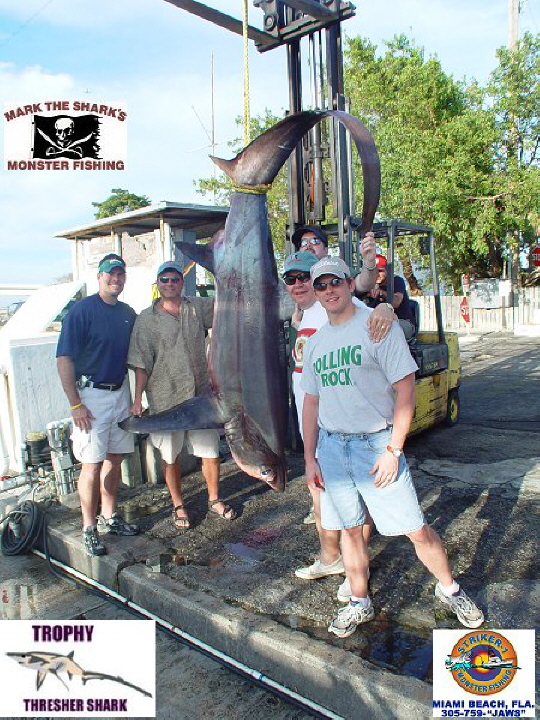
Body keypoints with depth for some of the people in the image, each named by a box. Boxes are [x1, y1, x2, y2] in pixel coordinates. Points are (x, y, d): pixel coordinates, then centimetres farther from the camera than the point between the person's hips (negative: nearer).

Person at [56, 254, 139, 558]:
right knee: (93, 464, -2)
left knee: (115, 458, 14)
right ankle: (89, 528, 12)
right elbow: (64, 359, -13)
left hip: (120, 392, 6)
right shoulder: (82, 310, -11)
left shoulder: (128, 313, 8)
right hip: (91, 395, -6)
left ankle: (109, 517, 28)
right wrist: (76, 405, -16)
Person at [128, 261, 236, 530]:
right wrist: (137, 399, -6)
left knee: (210, 451, 9)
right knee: (170, 456, 11)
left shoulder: (198, 308, 6)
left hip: (201, 394, 2)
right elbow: (141, 364, -2)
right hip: (165, 399, -2)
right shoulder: (146, 319, -1)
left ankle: (214, 499, 30)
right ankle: (178, 505, 30)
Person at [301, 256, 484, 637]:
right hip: (331, 446, 5)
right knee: (350, 529, 13)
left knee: (417, 530, 2)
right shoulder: (315, 342, 10)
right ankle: (360, 602, 32)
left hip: (376, 442, -4)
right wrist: (309, 457, 9)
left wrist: (393, 450, -14)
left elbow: (406, 390, -9)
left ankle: (450, 588, 29)